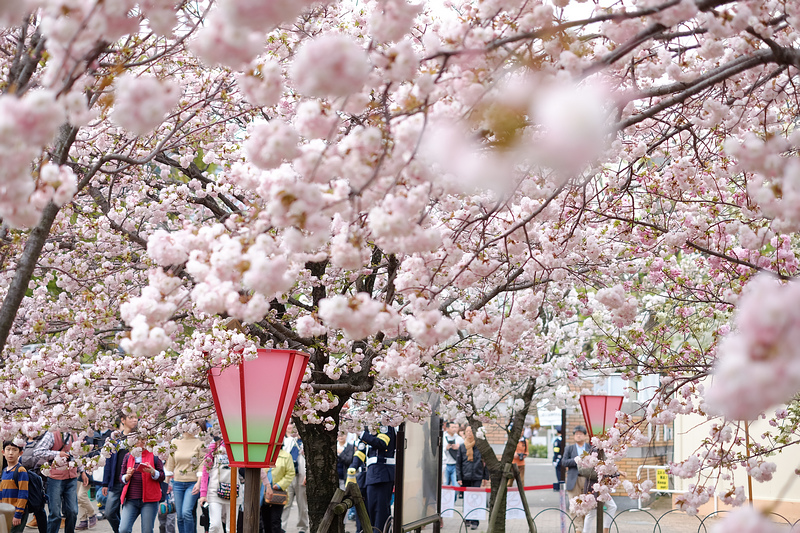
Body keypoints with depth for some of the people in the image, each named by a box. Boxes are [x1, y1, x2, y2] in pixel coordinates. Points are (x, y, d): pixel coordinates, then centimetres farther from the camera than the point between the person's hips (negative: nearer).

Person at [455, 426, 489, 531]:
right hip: (465, 477, 2)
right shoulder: (462, 447, 7)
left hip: (477, 477, -2)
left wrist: (486, 477, 4)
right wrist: (458, 478, -1)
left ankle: (474, 522, -7)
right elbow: (458, 463, 7)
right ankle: (467, 519, 24)